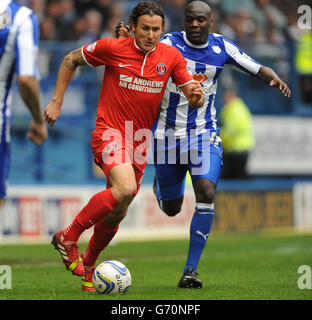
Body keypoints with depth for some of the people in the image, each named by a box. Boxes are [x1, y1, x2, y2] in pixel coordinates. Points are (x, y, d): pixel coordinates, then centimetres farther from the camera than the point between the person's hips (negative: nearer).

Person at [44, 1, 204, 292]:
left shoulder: (171, 57, 1)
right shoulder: (112, 48, -8)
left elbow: (195, 101, 5)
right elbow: (71, 60, 6)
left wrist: (195, 94, -20)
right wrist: (57, 102, 3)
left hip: (139, 141, 5)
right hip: (110, 133, -5)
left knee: (116, 213, 9)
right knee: (125, 189, -31)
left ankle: (88, 265, 33)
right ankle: (68, 237, -15)